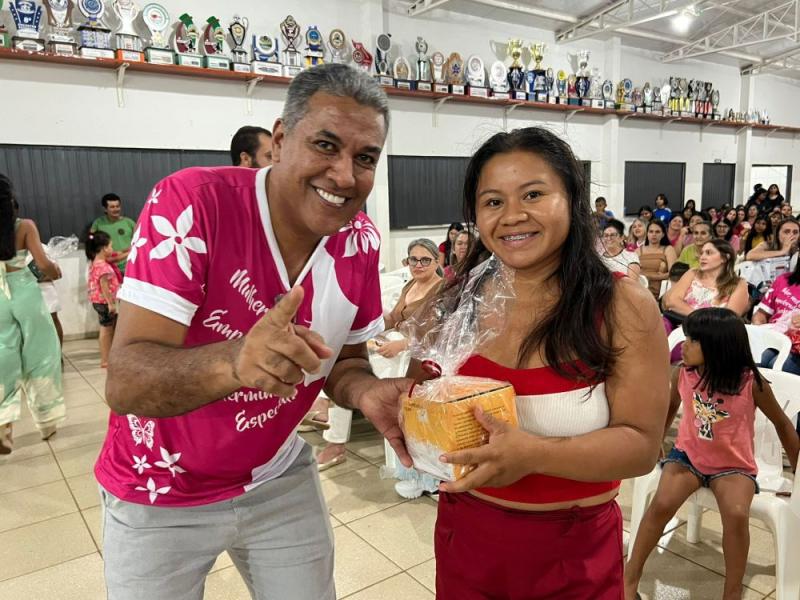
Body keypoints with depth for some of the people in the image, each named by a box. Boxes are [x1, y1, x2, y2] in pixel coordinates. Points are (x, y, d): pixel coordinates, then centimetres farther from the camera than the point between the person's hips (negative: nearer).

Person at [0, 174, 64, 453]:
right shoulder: (25, 226, -7)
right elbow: (43, 264, -12)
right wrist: (56, 271, 10)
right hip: (25, 294, -1)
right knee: (39, 356, 12)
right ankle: (47, 422, 22)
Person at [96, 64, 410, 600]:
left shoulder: (361, 241, -10)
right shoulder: (191, 203, -25)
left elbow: (343, 359, 1)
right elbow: (124, 383, -30)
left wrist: (369, 393, -22)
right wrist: (235, 362, -50)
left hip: (280, 478, 4)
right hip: (158, 495, -3)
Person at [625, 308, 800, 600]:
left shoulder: (751, 383, -18)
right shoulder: (682, 375, -12)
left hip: (733, 466, -1)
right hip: (688, 456, 2)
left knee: (737, 515, -29)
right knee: (661, 504, -23)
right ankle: (631, 575, -4)